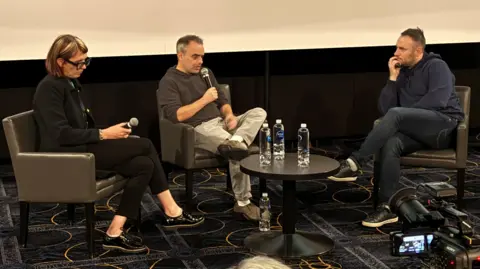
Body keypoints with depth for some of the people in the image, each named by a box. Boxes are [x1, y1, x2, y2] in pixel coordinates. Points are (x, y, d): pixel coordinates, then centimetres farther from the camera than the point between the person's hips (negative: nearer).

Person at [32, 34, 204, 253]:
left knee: (144, 165, -11)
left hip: (80, 149, 9)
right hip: (66, 156, -9)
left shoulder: (70, 83, 14)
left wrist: (106, 135, 0)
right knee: (145, 145, -13)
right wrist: (104, 134, -18)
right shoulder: (49, 88, -14)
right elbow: (62, 135, -21)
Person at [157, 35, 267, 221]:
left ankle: (236, 141, -42)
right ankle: (242, 203, -22)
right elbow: (175, 115, -18)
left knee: (258, 113, -15)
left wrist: (229, 115, -2)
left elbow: (222, 101, 21)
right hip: (199, 129, -8)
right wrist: (204, 100, -12)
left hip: (221, 123, 8)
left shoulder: (205, 73, 18)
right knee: (237, 152, -31)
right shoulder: (169, 81, -5)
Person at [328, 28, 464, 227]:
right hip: (417, 131, 5)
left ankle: (355, 163, -32)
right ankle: (388, 208, -32)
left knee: (396, 114, -32)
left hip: (444, 126, -5)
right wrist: (393, 78, 0)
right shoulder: (402, 72, 18)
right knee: (389, 144, -30)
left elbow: (438, 100, -18)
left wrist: (403, 116, -12)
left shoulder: (436, 66, 0)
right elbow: (385, 109, 9)